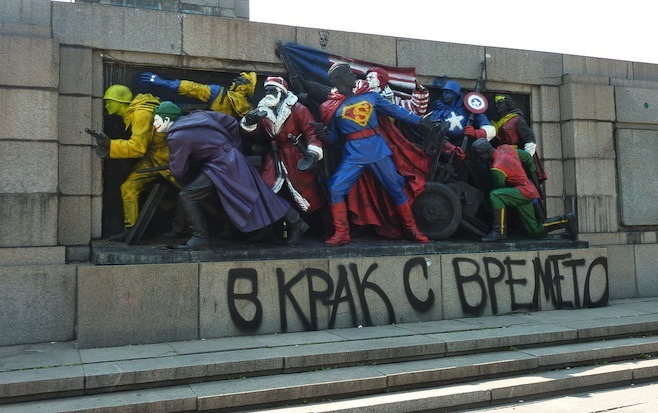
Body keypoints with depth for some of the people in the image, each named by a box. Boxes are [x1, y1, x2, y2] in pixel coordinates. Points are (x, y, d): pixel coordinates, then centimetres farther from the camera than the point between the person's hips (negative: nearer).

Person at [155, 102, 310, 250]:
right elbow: (232, 123, 10)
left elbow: (179, 172, -4)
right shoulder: (198, 115, 9)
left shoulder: (175, 138, -10)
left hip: (222, 168, -8)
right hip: (233, 158, 9)